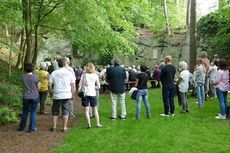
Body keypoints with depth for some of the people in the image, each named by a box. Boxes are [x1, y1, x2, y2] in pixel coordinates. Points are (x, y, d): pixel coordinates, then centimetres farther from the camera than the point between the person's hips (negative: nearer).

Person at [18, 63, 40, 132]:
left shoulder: (22, 77, -6)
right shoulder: (35, 77, -14)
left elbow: (23, 86, 7)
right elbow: (38, 87, -3)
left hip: (26, 97, 3)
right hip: (35, 97, -2)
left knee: (25, 112, 17)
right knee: (33, 112, 8)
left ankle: (21, 127, 25)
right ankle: (32, 128, 13)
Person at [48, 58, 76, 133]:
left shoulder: (54, 73, 2)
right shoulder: (69, 73, 1)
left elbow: (49, 85, -2)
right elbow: (73, 86, 0)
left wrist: (51, 94, 12)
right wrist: (73, 96, 8)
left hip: (57, 95, 1)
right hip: (67, 95, 0)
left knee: (55, 112, 13)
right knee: (65, 112, 7)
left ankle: (54, 127, 17)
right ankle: (65, 128, 11)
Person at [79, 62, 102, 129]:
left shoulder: (83, 75, -1)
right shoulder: (95, 75, 0)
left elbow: (79, 85, -5)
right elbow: (98, 86, 1)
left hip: (85, 94, 0)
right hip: (92, 94, 1)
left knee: (86, 110, 5)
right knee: (95, 110, 12)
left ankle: (89, 125, 5)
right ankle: (98, 124, 16)